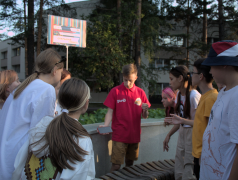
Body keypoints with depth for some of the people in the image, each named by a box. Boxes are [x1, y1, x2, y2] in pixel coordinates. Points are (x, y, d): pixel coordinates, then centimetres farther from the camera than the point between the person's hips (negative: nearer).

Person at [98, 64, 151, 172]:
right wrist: (106, 125, -19)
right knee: (116, 165, -4)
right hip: (119, 136, -3)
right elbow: (110, 111, -2)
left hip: (134, 135, 3)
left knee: (130, 163, 16)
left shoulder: (140, 92, 4)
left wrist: (145, 110, -15)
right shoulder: (115, 91, -2)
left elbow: (145, 116, 7)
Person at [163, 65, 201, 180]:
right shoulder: (179, 94, 9)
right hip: (182, 133, 8)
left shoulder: (194, 95, -17)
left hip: (192, 135, -8)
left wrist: (181, 120, -24)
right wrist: (169, 135, 14)